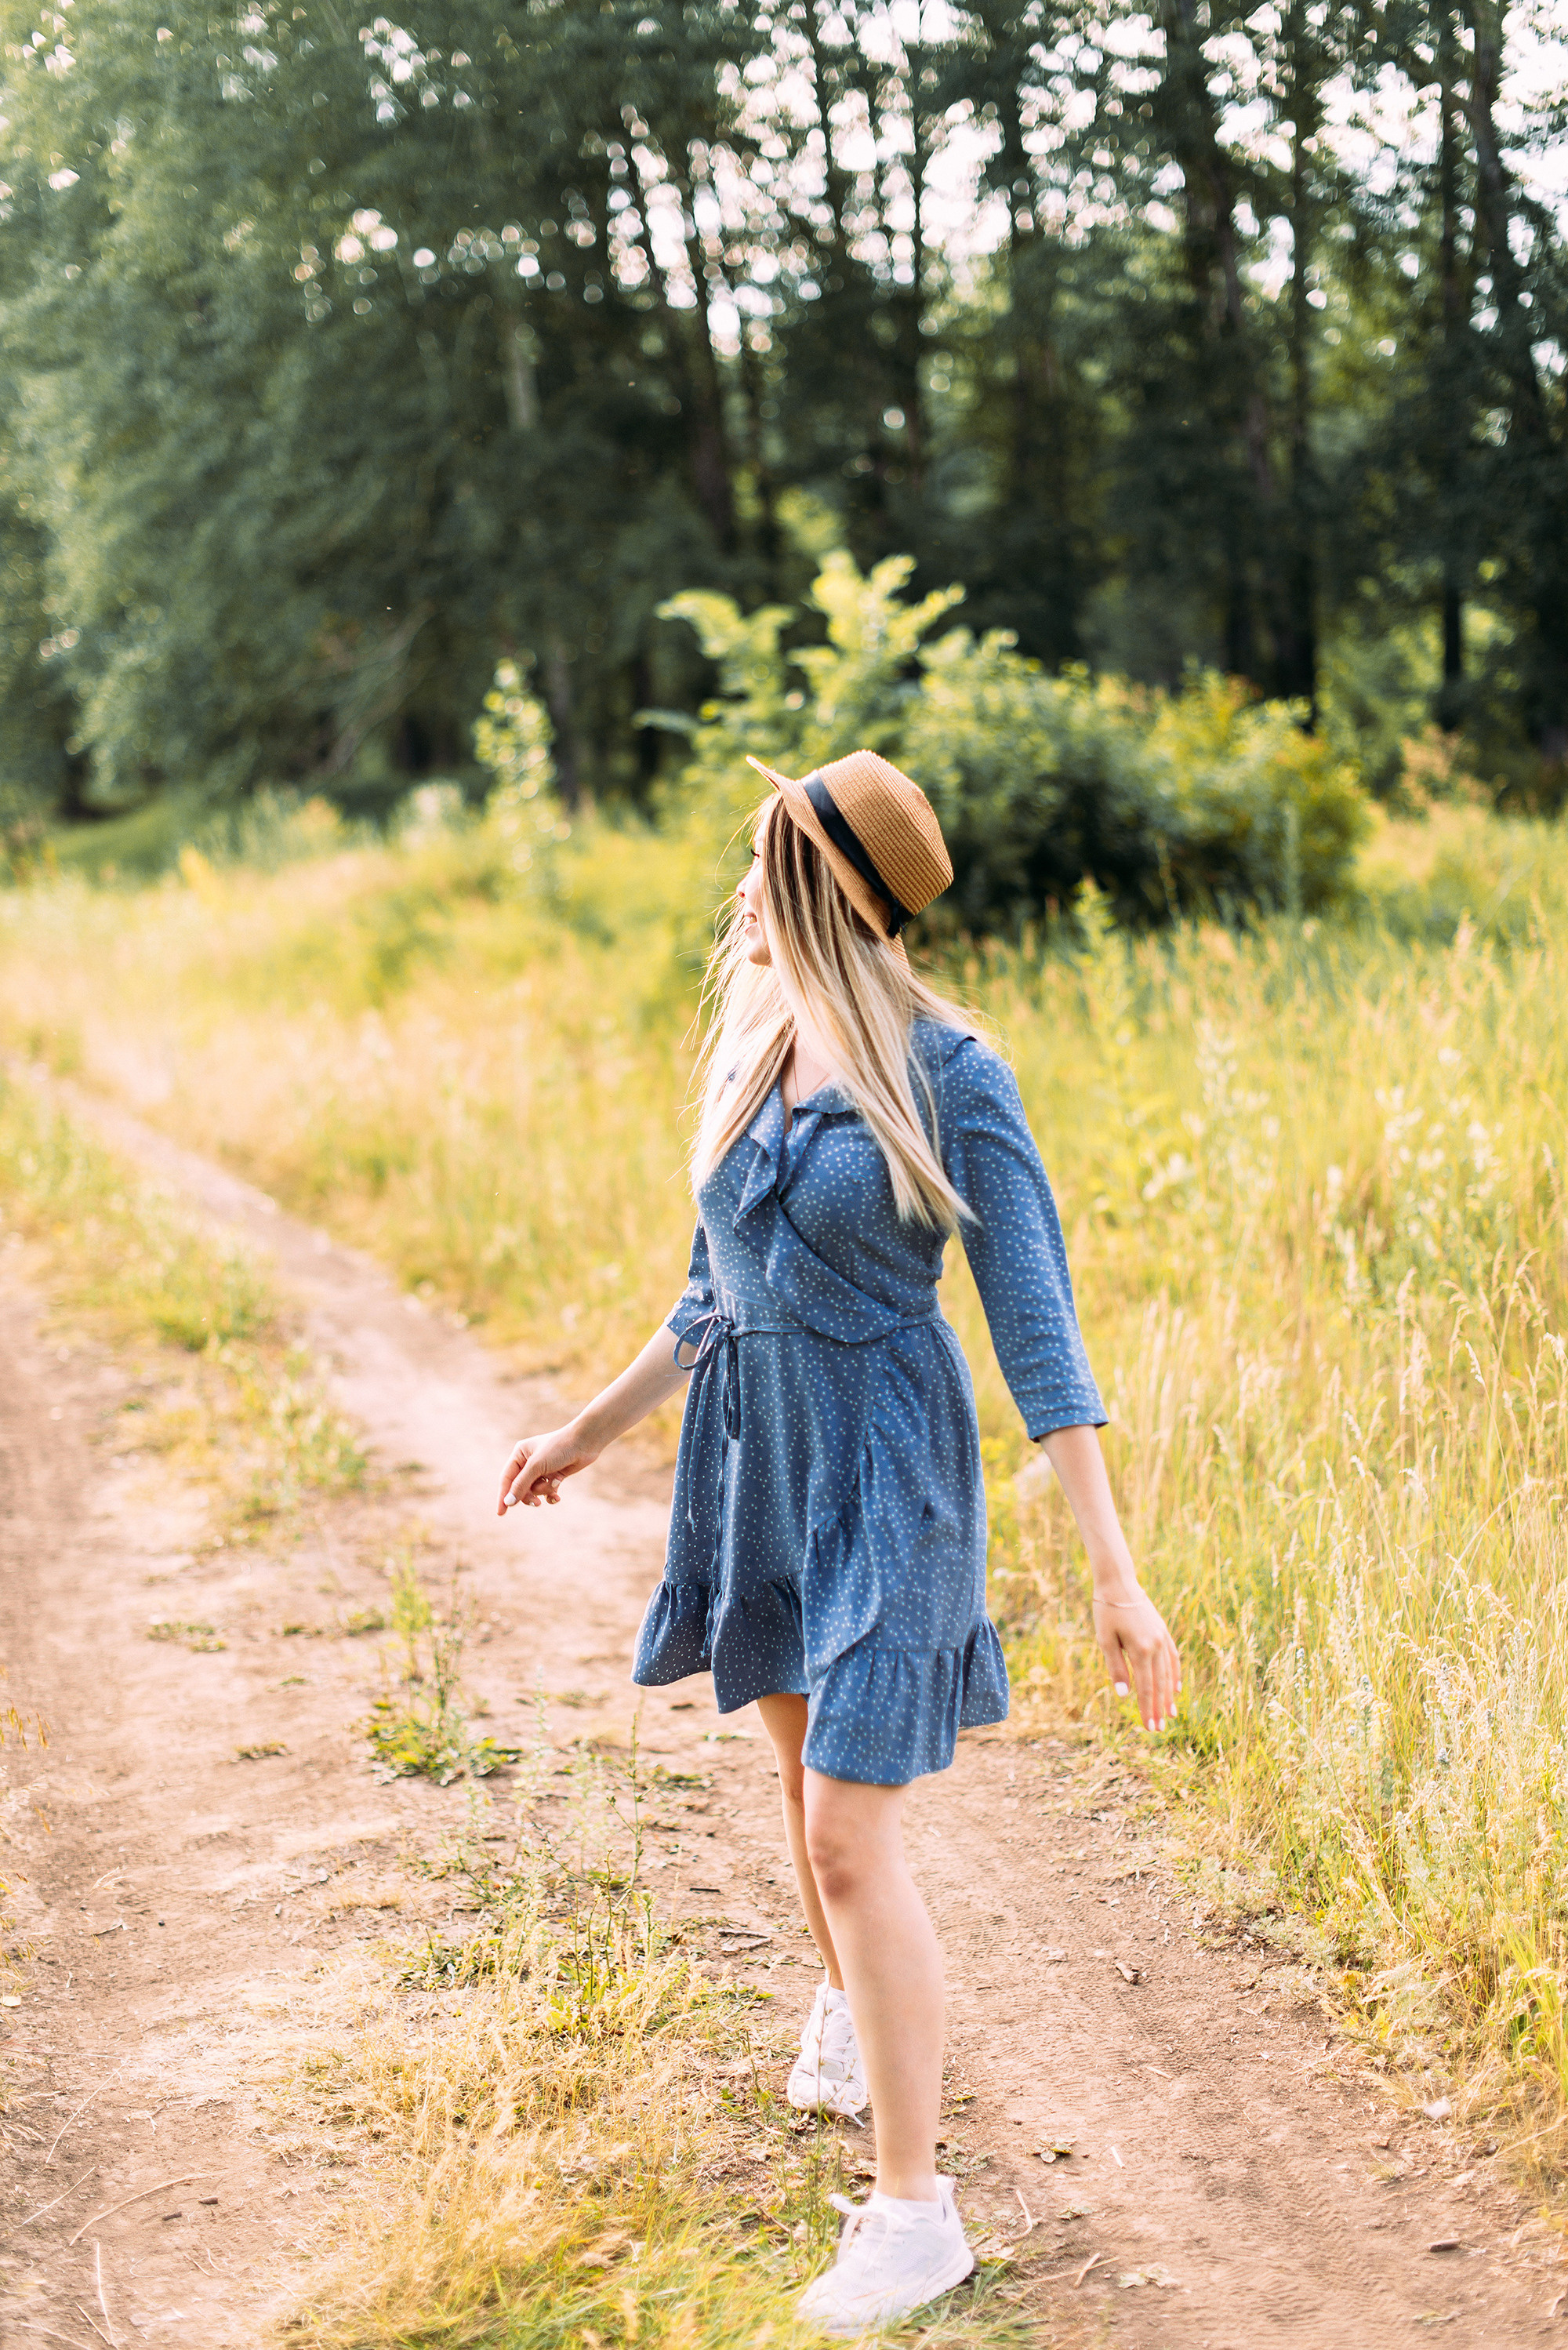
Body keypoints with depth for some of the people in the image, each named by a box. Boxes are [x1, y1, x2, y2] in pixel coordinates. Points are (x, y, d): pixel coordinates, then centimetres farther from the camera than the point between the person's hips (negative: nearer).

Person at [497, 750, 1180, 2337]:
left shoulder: (952, 1080, -17)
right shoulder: (749, 1057, 3)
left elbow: (1038, 1329, -17)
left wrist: (1116, 1573, -20)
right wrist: (593, 1431, 19)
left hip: (883, 1472, -7)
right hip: (752, 1452, 7)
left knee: (851, 1838, -8)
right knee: (807, 1768, 23)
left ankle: (914, 2210, 5)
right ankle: (849, 2010, 51)